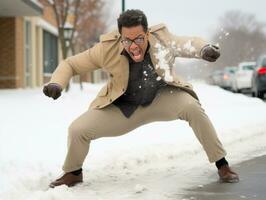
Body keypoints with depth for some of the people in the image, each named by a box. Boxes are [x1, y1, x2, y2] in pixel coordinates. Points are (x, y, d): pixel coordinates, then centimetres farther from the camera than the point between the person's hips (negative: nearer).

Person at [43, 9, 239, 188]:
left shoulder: (161, 38, -23)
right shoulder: (107, 48, -25)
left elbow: (189, 43, -5)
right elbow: (70, 64, -13)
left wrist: (205, 49, -29)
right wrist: (56, 84, -33)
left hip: (162, 99, 0)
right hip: (123, 108, 1)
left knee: (192, 107, -29)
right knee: (78, 129, -13)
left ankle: (221, 164, -12)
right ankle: (73, 173, 20)